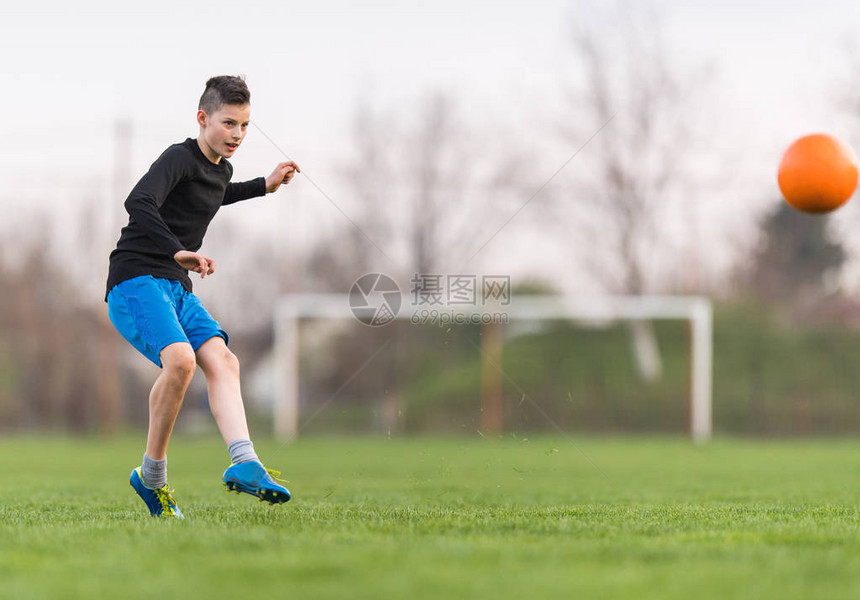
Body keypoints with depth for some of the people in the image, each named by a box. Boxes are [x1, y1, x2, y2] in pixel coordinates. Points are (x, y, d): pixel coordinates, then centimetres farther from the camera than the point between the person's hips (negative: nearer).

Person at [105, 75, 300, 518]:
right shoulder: (179, 158, -11)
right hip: (136, 284, -8)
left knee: (221, 361, -16)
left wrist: (264, 186, 39)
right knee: (180, 360, -30)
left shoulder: (221, 169, 18)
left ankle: (244, 464, -33)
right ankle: (152, 475, -15)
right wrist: (178, 251, -42)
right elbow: (138, 202, -31)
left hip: (177, 290, 8)